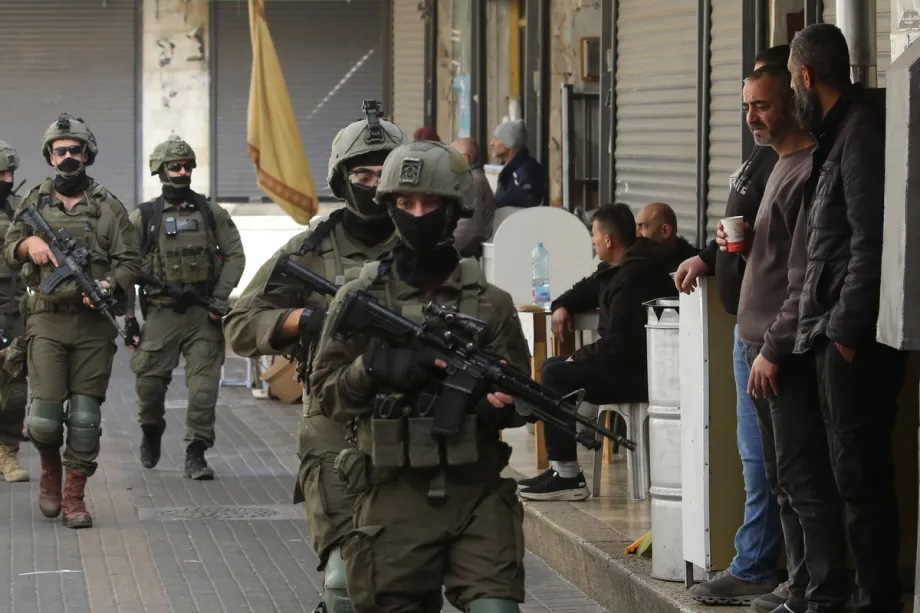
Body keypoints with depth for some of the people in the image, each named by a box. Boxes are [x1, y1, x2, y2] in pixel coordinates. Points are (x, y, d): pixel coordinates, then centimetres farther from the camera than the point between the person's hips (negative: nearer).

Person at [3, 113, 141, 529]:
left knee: (85, 416, -1)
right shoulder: (35, 202, 10)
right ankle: (50, 468, 23)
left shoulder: (108, 206, 5)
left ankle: (74, 497, 9)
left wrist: (109, 286, -16)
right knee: (45, 414, -7)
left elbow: (130, 260, 3)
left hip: (95, 324, 0)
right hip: (47, 322, 0)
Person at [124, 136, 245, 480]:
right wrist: (127, 318, 1)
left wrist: (220, 297, -5)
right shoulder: (143, 218, 5)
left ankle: (196, 455, -2)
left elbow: (234, 255, 7)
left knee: (203, 385, -6)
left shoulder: (211, 213, 8)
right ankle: (151, 431, 29)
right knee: (150, 380, -1)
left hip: (203, 313, 0)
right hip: (161, 312, 0)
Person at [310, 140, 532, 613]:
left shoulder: (490, 303, 6)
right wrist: (373, 368, -14)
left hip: (477, 494, 0)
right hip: (394, 498, 0)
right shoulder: (360, 297, 6)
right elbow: (326, 390, 4)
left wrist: (499, 400, -15)